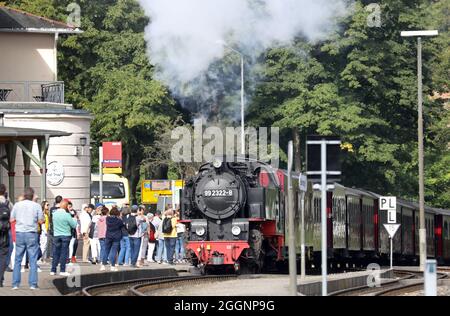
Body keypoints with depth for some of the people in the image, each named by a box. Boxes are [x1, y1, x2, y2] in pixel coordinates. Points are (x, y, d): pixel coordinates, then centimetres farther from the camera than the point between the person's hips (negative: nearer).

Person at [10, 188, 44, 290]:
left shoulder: (17, 205, 2)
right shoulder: (36, 206, -3)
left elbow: (12, 219, 6)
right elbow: (41, 221, -3)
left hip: (19, 233, 2)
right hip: (32, 234, -2)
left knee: (18, 260, 8)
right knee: (33, 260, 2)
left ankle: (15, 284, 5)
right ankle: (33, 284, -3)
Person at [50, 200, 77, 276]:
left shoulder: (54, 213, -2)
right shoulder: (67, 215, -15)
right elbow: (74, 225, -9)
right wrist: (75, 219, 13)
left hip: (56, 235, 4)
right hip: (65, 235, -4)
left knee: (55, 253, 9)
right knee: (64, 253, 1)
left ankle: (53, 270, 8)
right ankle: (62, 271, 1)